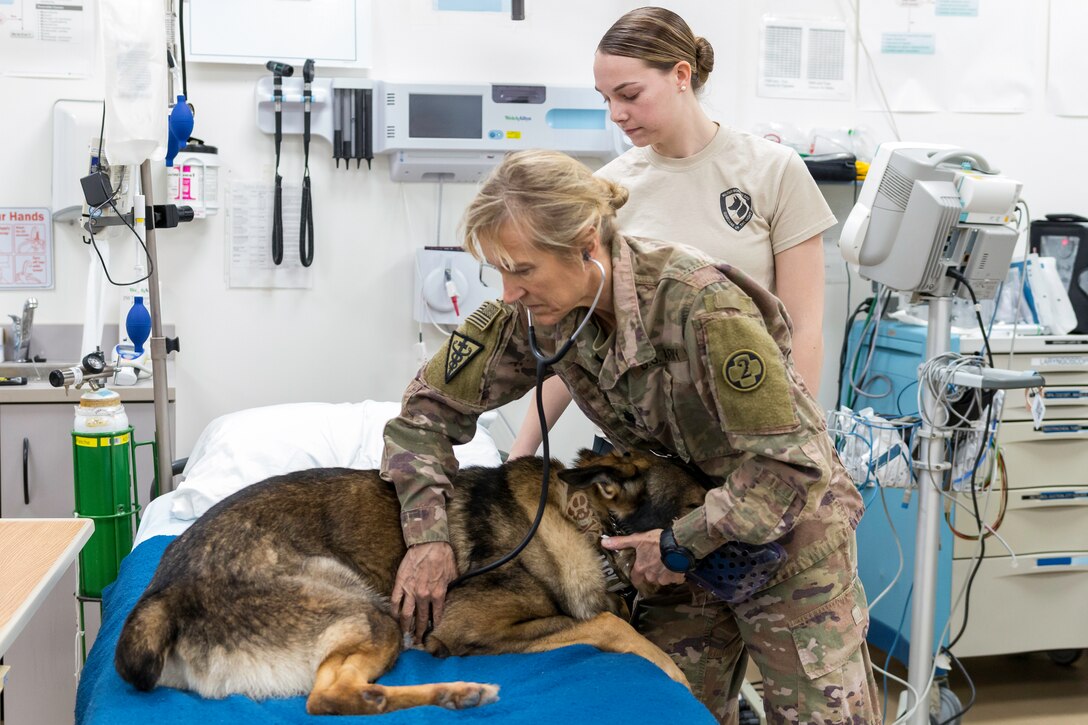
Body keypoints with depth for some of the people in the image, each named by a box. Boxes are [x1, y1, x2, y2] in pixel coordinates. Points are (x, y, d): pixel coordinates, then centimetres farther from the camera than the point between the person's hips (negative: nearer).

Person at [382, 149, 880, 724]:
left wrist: (680, 544, -22)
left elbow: (793, 465, -28)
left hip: (784, 531, -5)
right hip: (679, 538, 5)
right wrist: (425, 535, -16)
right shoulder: (535, 314, -14)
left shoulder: (699, 303, -32)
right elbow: (430, 406, -4)